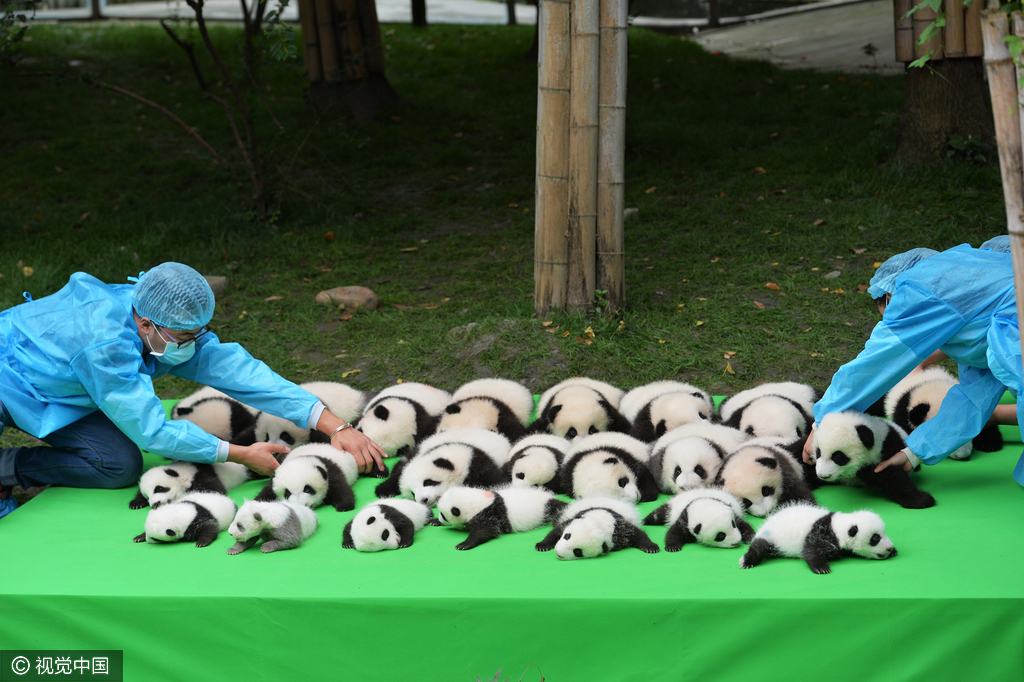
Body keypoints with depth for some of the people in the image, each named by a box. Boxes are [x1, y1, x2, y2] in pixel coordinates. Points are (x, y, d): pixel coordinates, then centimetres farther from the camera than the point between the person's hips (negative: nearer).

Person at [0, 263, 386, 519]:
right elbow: (151, 430, -35)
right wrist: (243, 455, -32)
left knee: (121, 465, -15)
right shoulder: (105, 344, -40)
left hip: (60, 400, 6)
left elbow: (237, 370, -21)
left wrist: (335, 426, -28)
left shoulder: (174, 330, -17)